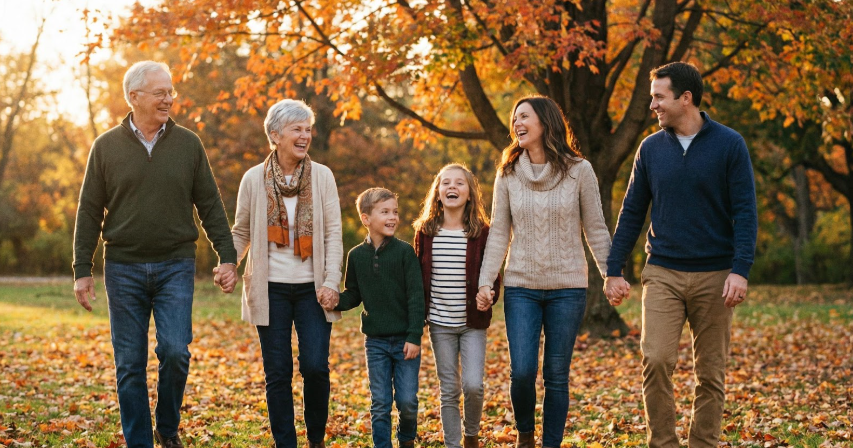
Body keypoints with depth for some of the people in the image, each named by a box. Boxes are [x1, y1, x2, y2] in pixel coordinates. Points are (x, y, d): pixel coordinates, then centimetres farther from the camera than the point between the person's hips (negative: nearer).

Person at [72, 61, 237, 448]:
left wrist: (227, 255, -1)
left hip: (175, 267, 0)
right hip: (123, 269, 0)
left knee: (175, 351, -11)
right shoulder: (106, 147, 2)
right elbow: (89, 213, 4)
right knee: (129, 365, 3)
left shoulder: (188, 144, 4)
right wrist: (82, 270, 0)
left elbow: (210, 205, 6)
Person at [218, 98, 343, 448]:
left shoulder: (322, 176, 0)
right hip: (270, 288, 0)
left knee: (315, 366, -7)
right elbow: (241, 232, 8)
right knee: (278, 373, 3)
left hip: (311, 288, 0)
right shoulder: (254, 179, 0)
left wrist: (331, 282, -12)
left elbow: (333, 235, -2)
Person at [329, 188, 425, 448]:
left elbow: (416, 297, -7)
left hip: (405, 339, -2)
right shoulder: (356, 256, 3)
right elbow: (353, 296, 9)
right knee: (380, 404, 5)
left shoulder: (404, 252, -6)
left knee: (407, 401, 0)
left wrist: (414, 337, -12)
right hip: (375, 341, 2)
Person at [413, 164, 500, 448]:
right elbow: (418, 277, 7)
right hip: (439, 324, 2)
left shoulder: (482, 232, -3)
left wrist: (489, 295, -20)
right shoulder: (425, 231, 2)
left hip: (473, 323, -2)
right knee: (449, 389, 5)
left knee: (473, 385, -9)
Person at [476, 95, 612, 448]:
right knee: (522, 372, -6)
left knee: (557, 376, 3)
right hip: (521, 287, 1)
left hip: (568, 288, -1)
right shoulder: (508, 174, 3)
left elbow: (595, 230, 2)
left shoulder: (578, 170, -3)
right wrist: (485, 281, -3)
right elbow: (499, 233, 5)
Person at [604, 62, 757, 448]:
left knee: (711, 373, 4)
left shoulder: (729, 145, -3)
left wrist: (740, 270, -16)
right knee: (656, 361, -12)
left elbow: (745, 212, -6)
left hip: (714, 277, -1)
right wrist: (614, 271, 6)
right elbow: (631, 213, 10)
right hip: (663, 274, 2)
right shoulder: (651, 148, 6)